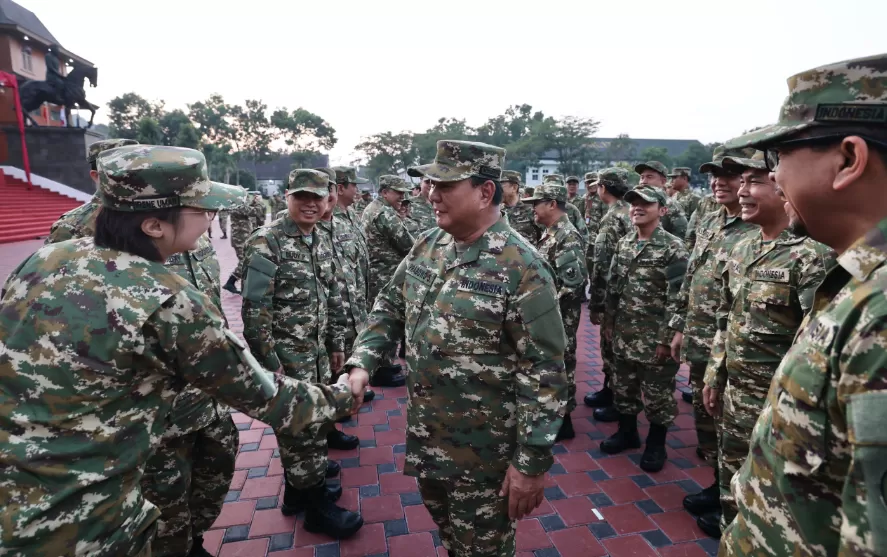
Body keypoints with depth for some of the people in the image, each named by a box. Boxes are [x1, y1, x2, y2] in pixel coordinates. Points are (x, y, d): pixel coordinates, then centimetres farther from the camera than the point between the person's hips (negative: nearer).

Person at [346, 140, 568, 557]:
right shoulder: (426, 247, -1)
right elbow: (389, 308, 9)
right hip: (424, 432, 6)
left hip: (483, 450, -6)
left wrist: (532, 462, -18)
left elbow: (544, 373, -21)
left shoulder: (521, 268, -23)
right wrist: (361, 364, -6)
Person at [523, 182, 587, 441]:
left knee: (560, 364, 2)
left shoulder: (568, 238, -20)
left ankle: (563, 420, 16)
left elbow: (573, 283, -26)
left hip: (560, 315, -9)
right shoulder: (548, 233, 10)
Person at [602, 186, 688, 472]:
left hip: (655, 338, -6)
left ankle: (656, 444, 27)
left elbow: (677, 298, -15)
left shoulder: (673, 248, -12)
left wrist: (667, 338, -17)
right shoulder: (623, 243, 7)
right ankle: (627, 432, 37)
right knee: (622, 387, 17)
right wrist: (608, 321, 12)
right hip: (623, 334, 6)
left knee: (657, 392, 8)